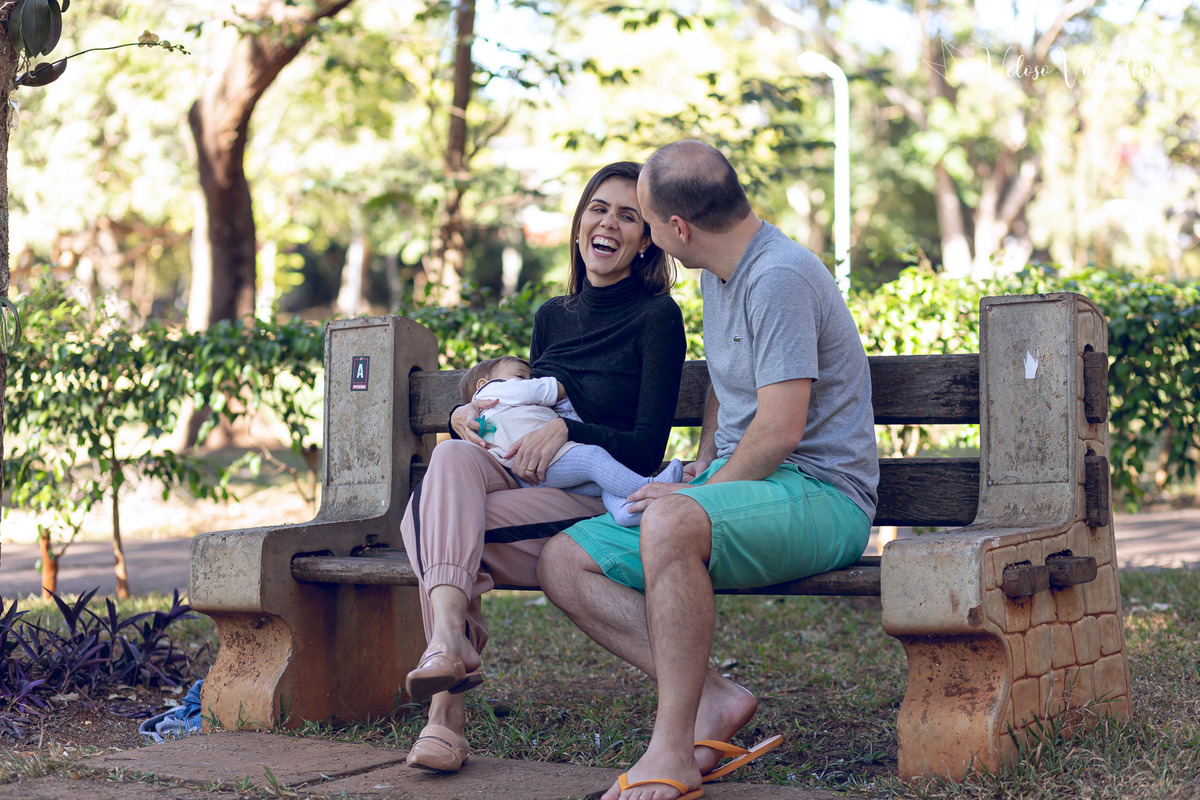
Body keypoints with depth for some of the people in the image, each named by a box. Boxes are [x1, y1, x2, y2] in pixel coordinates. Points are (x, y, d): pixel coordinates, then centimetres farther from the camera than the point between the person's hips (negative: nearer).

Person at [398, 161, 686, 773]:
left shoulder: (657, 317, 0)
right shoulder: (552, 316, 19)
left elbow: (647, 450, -6)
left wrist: (566, 430, -18)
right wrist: (467, 416, 4)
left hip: (604, 501, -5)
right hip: (532, 491, 5)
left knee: (430, 520, -28)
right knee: (455, 456, -30)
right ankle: (450, 641, -43)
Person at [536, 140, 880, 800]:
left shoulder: (780, 277, -16)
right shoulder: (718, 274, 15)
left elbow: (781, 429, -21)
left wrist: (704, 492, -9)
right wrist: (700, 464, 18)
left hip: (819, 494, -10)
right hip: (736, 481, 10)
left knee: (669, 525, -40)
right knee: (563, 563, -5)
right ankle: (712, 696, -18)